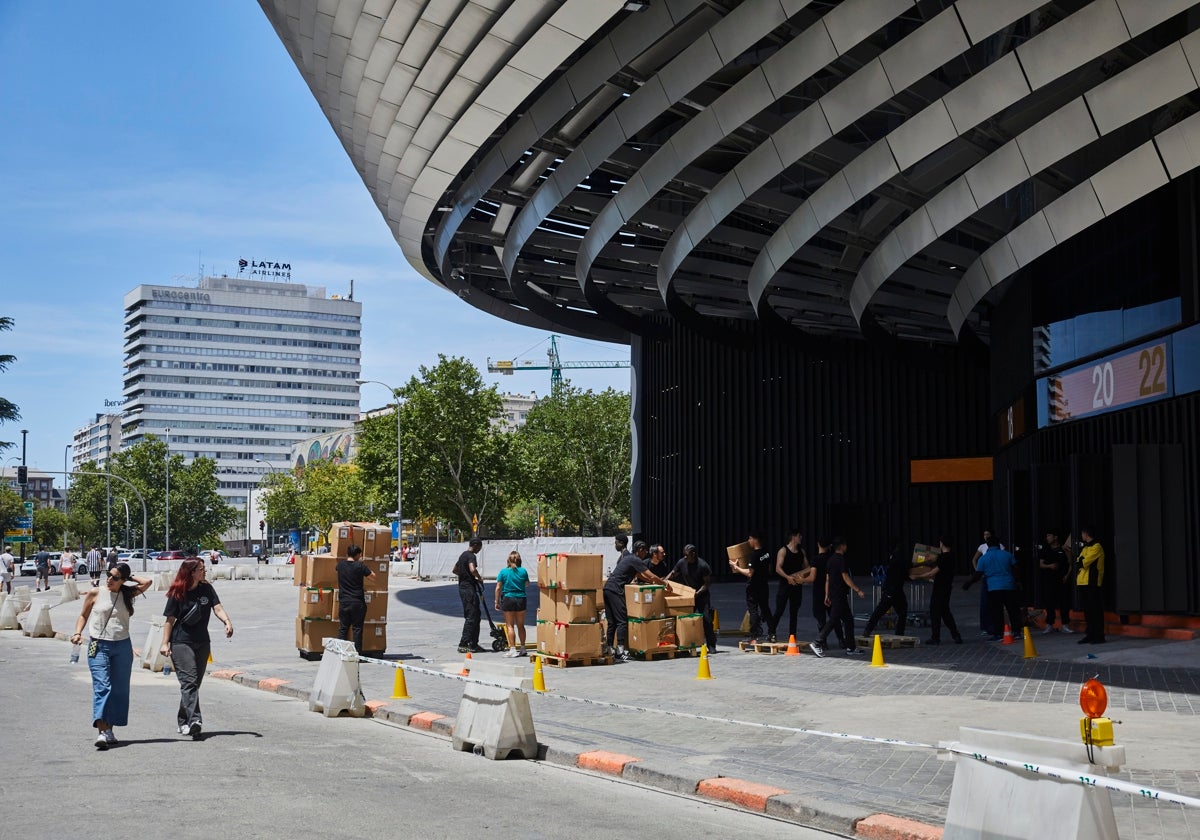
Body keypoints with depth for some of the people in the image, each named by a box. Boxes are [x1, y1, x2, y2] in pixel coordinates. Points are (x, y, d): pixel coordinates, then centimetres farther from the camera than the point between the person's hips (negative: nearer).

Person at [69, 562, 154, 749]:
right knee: (102, 686, -15)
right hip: (99, 646, -3)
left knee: (119, 689, 6)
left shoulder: (127, 594, 9)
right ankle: (101, 731, -25)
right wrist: (78, 632, -1)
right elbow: (83, 615, 14)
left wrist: (129, 578, 8)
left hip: (123, 646, 3)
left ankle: (109, 729, 17)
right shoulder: (95, 594, 5)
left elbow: (147, 582, 0)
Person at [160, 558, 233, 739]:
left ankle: (183, 721, 21)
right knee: (189, 680, -16)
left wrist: (227, 621, -23)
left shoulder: (206, 588, 5)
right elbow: (169, 620, -3)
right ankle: (194, 721, -26)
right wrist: (165, 643, -8)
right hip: (181, 643, -5)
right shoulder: (177, 593, -7)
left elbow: (217, 608, -3)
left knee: (195, 682, 9)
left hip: (202, 642, 5)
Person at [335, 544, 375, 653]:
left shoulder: (340, 565, 2)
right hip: (357, 603, -3)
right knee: (357, 629, 3)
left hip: (343, 602, 3)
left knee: (343, 628, 9)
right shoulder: (360, 566, -10)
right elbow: (373, 577, -2)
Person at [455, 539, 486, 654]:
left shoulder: (463, 555, 18)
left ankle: (474, 644, 17)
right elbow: (472, 570, -31)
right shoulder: (471, 556, -13)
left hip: (462, 587, 10)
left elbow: (455, 570, 31)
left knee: (475, 615, 14)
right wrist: (479, 578, -14)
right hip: (469, 588, -10)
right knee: (471, 617, -8)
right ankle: (463, 645, -8)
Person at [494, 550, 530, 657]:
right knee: (520, 625, 14)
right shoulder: (523, 571, -1)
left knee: (510, 625, 3)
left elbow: (498, 588, -4)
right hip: (521, 599, 2)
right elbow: (527, 585, 15)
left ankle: (513, 649, -4)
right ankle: (522, 648, 22)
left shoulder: (503, 571, -5)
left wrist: (497, 602, 4)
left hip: (508, 599, -2)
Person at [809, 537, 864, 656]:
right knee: (833, 620, -9)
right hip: (840, 595, -9)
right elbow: (845, 577, -16)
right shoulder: (841, 559, -12)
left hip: (833, 594, 9)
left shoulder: (831, 559, 13)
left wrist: (827, 596, 18)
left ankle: (851, 648, 15)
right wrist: (857, 590, -13)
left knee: (848, 620, 13)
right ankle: (817, 643, -12)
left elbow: (827, 579, 15)